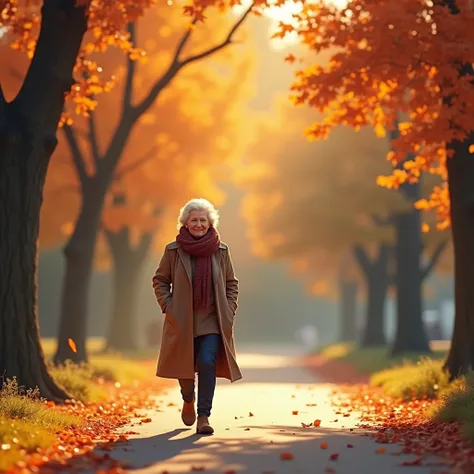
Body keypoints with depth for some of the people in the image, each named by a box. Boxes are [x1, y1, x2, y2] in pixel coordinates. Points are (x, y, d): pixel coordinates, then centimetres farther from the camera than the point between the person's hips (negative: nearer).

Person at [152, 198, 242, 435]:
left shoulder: (221, 251, 1)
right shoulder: (173, 250, -3)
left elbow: (232, 283, 10)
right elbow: (159, 280, 6)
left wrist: (229, 311, 1)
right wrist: (168, 307, -5)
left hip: (212, 320, 0)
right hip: (182, 320, 0)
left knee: (207, 363, -15)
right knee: (185, 366, 9)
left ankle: (203, 417, -9)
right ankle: (188, 400, 41)